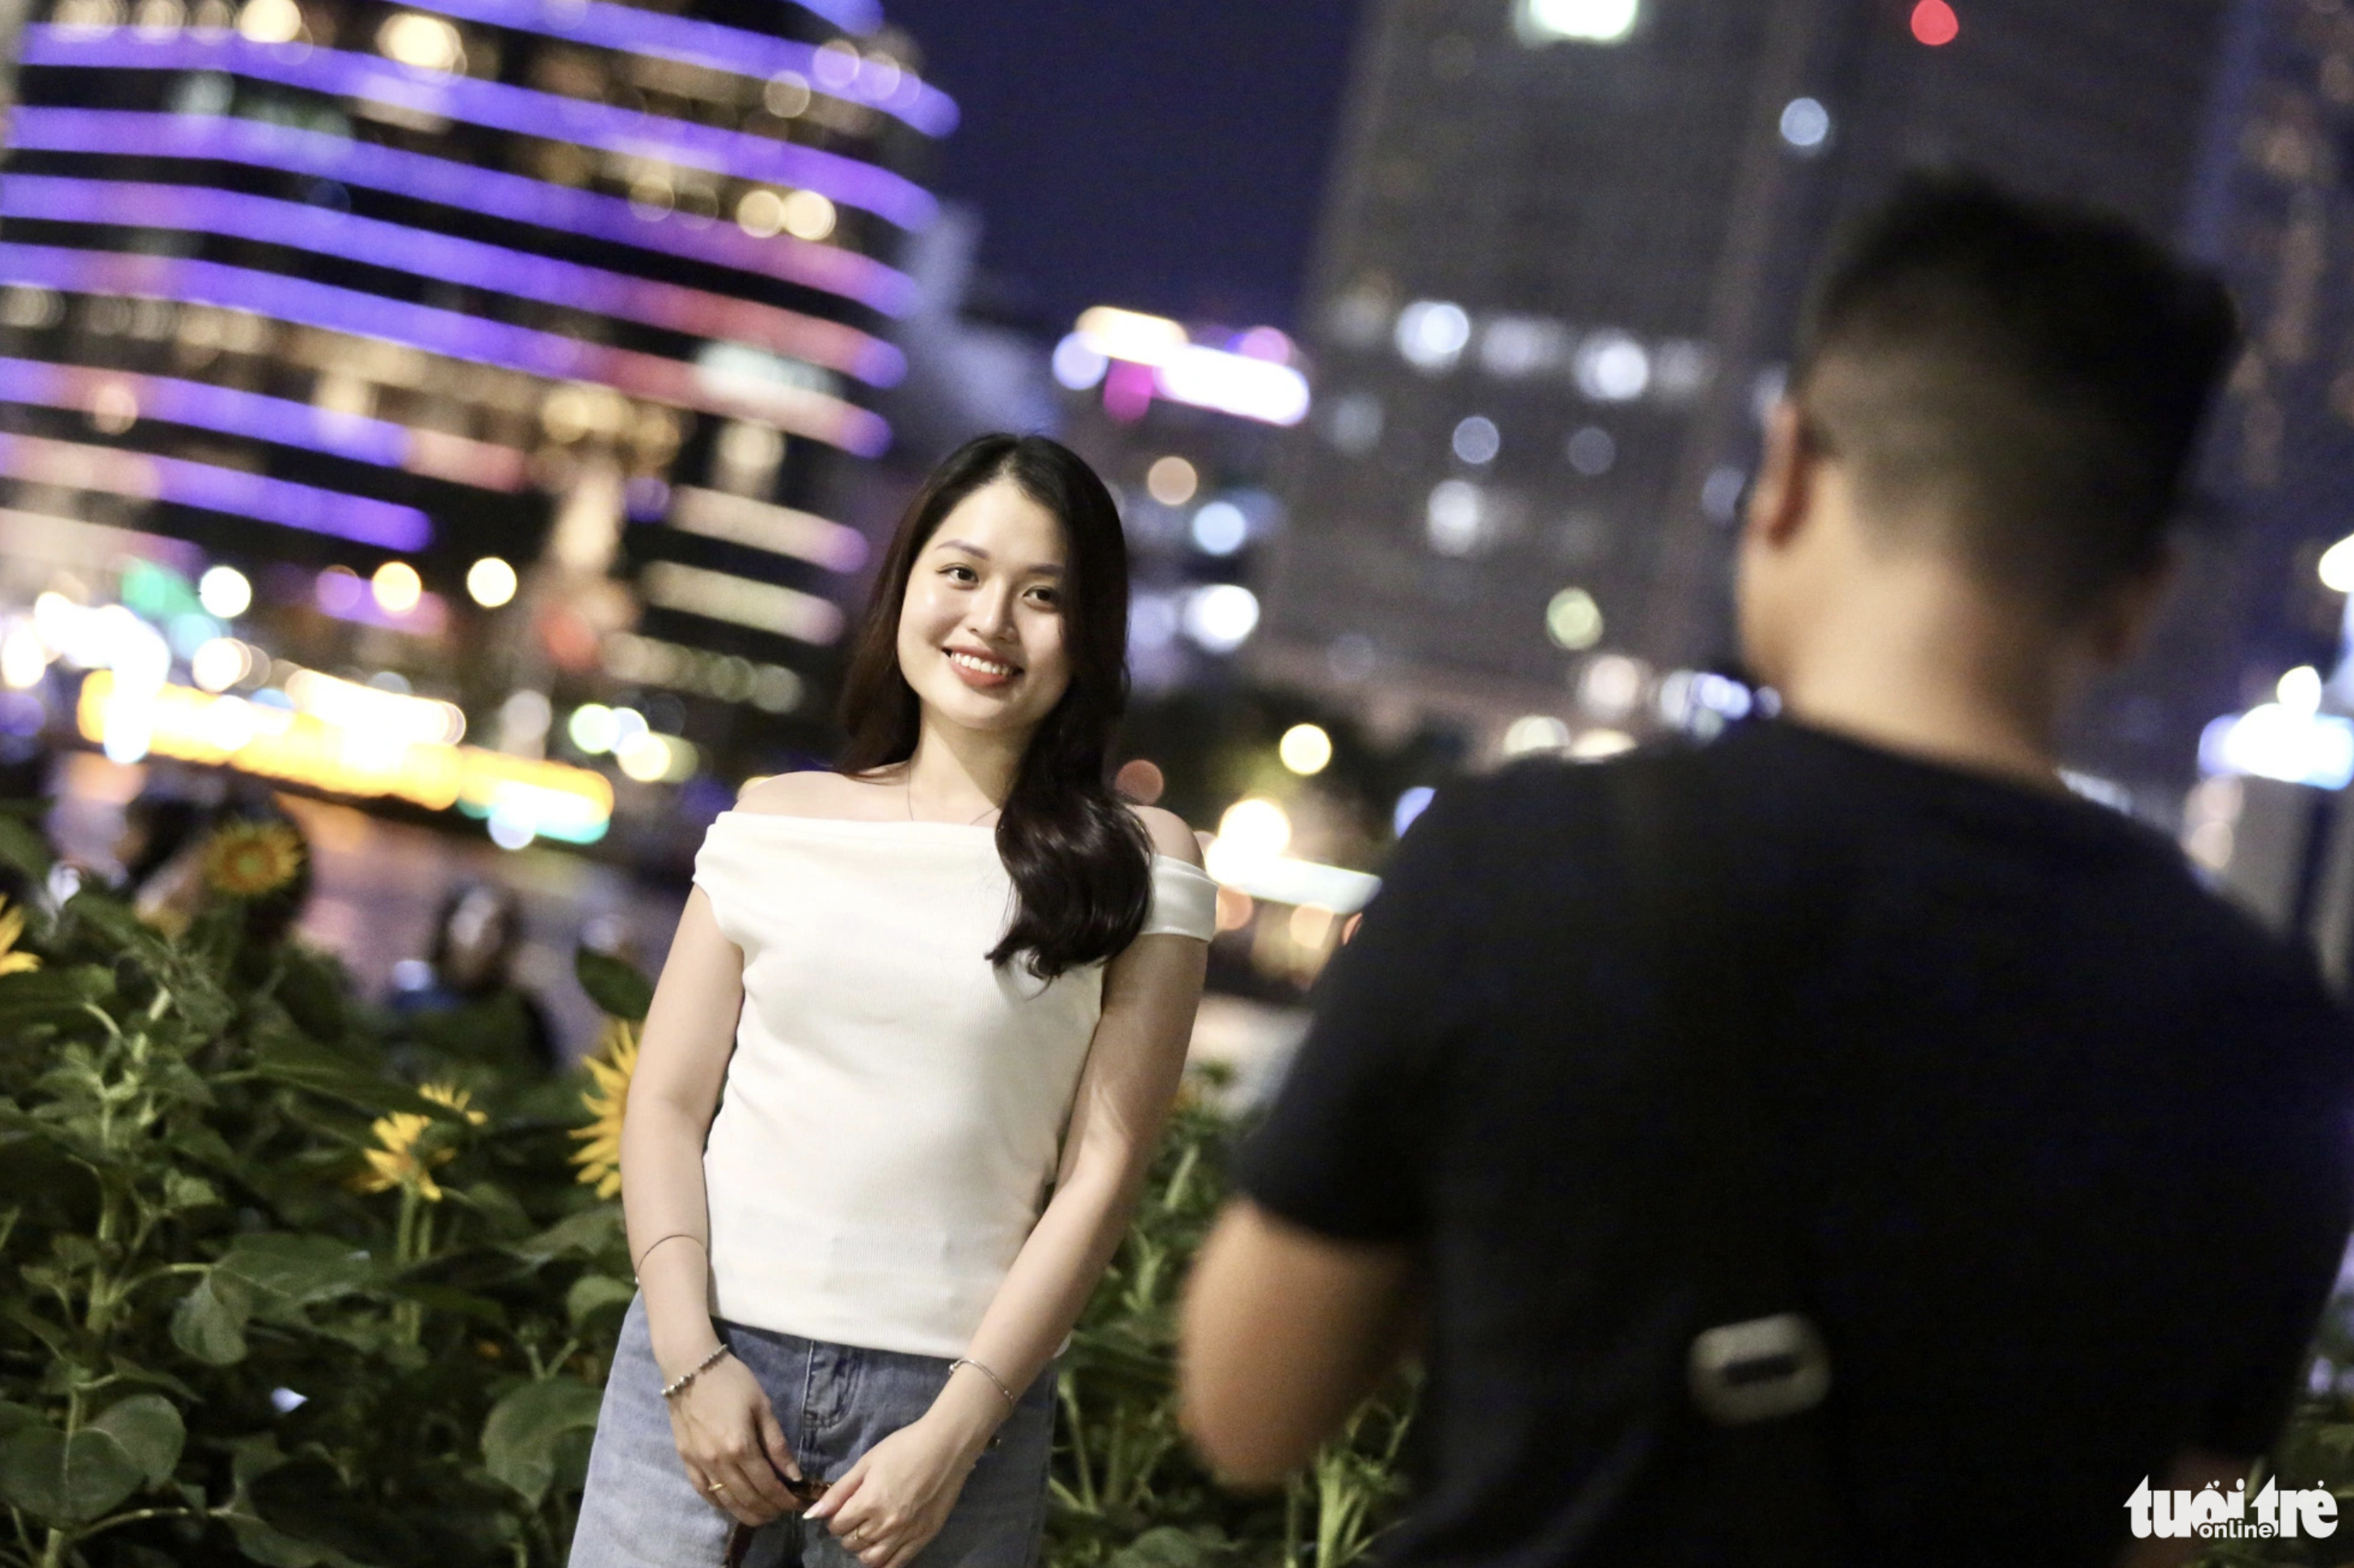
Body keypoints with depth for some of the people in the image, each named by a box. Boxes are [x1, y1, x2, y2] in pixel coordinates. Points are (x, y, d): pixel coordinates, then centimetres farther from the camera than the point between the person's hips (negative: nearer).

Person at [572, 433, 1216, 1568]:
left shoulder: (1134, 868, 0)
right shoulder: (775, 823, 7)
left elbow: (1103, 1170, -4)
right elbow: (667, 1101, 5)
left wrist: (955, 1434, -9)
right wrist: (691, 1358, -5)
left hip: (957, 1389, -2)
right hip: (712, 1358, 2)